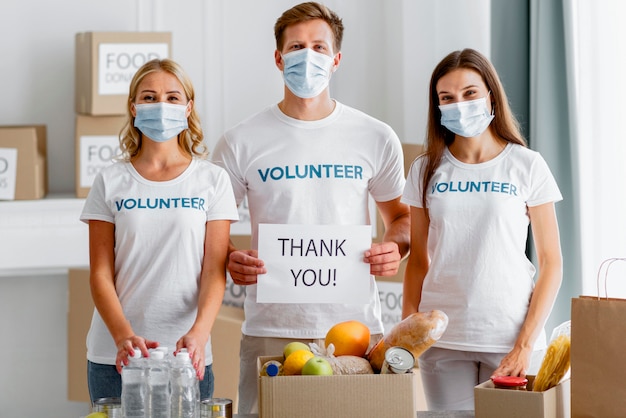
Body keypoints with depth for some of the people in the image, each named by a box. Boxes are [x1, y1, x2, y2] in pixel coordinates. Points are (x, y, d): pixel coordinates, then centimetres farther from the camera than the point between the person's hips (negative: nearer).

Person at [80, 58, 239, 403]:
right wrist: (123, 336, -16)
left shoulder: (212, 180, 3)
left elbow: (215, 270, -3)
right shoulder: (110, 182, 4)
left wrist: (198, 333, -19)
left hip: (187, 353, 0)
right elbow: (101, 274, 0)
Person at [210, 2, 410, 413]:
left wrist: (395, 248, -5)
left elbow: (401, 213, 17)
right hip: (270, 331, -1)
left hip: (356, 326, 1)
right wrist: (230, 259, -13)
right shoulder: (240, 143, 3)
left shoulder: (377, 138, 7)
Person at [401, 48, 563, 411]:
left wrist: (525, 344, -9)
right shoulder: (427, 170, 7)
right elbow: (418, 262, 11)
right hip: (443, 340, 2)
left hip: (510, 338, -1)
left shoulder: (527, 166, 1)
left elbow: (551, 263, -1)